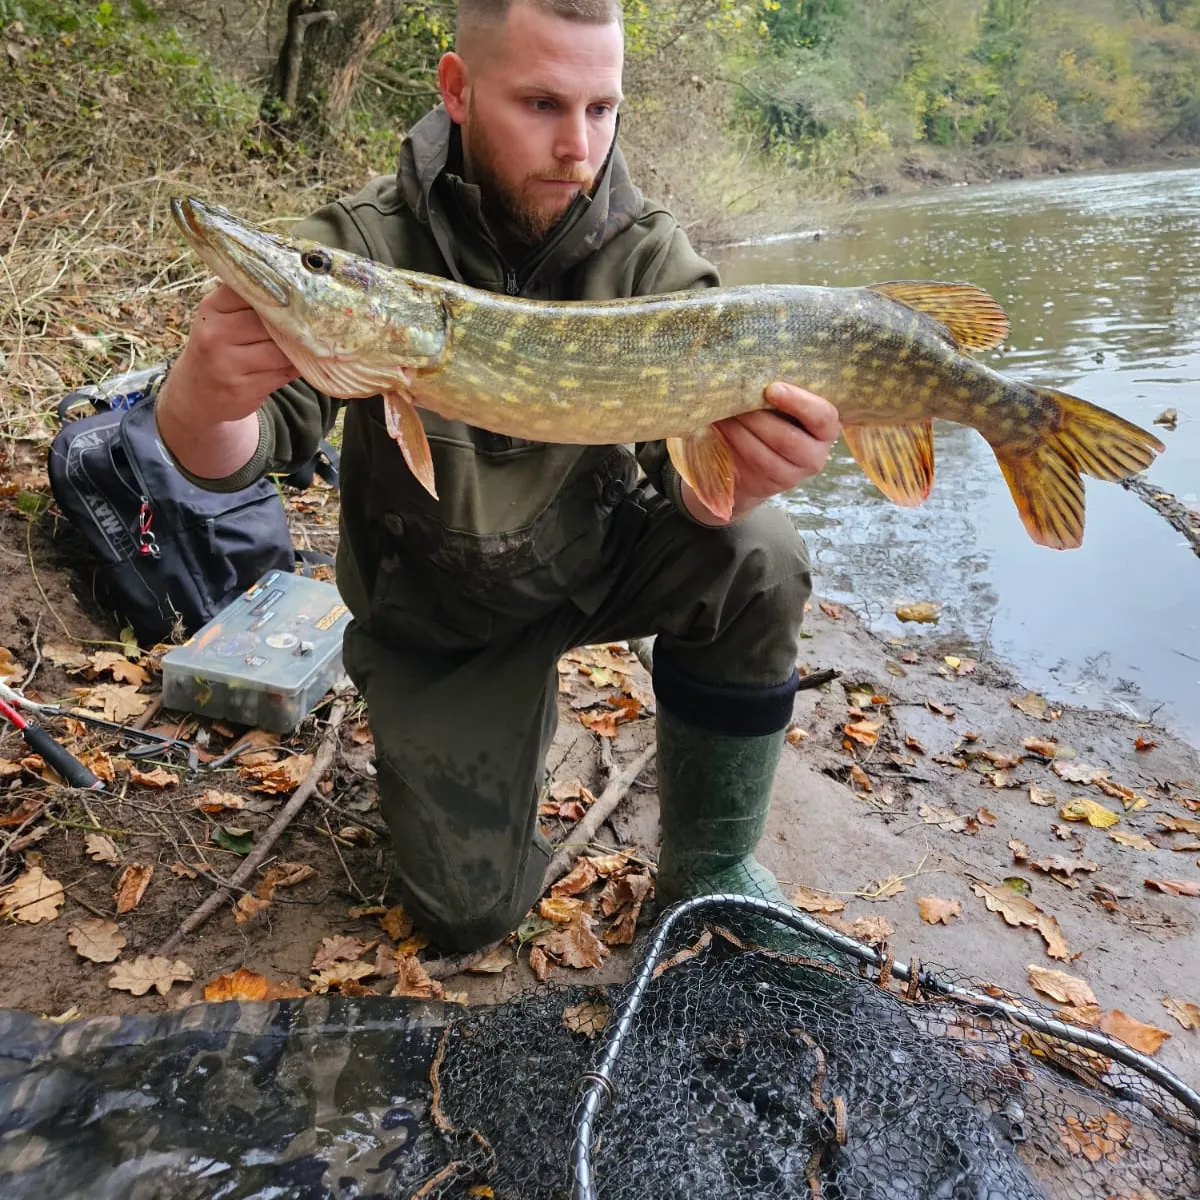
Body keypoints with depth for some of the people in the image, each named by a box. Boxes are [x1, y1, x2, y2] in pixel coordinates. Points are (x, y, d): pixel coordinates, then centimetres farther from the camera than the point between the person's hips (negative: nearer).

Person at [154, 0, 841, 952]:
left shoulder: (647, 251, -14)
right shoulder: (363, 246, -17)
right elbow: (249, 450, -23)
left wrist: (736, 479, -45)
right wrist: (201, 399, -47)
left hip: (595, 555, 1)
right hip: (434, 607, -1)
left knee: (757, 559, -29)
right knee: (471, 911, -2)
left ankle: (710, 872, -6)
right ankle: (512, 713, 28)